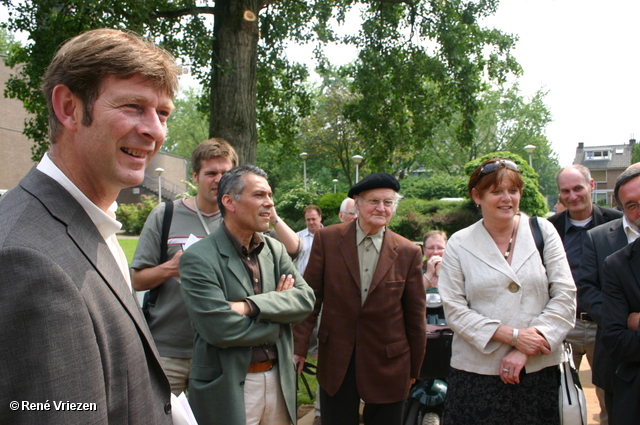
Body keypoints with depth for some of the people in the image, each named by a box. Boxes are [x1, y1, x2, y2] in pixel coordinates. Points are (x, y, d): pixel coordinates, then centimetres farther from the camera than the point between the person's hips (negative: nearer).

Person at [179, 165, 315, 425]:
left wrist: (251, 306, -21)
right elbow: (220, 328, -23)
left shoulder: (275, 250, 4)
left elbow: (306, 298, -6)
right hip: (227, 389, -5)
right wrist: (277, 307, -10)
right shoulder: (198, 259, -15)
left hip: (279, 380, 5)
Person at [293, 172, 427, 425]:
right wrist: (299, 347, -5)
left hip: (388, 364, 0)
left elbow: (415, 314, 1)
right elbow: (310, 297, -3)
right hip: (335, 362, 0)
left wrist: (414, 369, 7)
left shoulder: (408, 253, -5)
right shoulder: (327, 239, -6)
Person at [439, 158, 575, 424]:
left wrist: (524, 351, -10)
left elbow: (564, 295, -2)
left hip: (539, 369, 1)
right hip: (477, 371, -1)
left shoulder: (543, 231, 3)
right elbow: (454, 310, -5)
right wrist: (513, 335, -14)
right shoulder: (459, 244, -1)